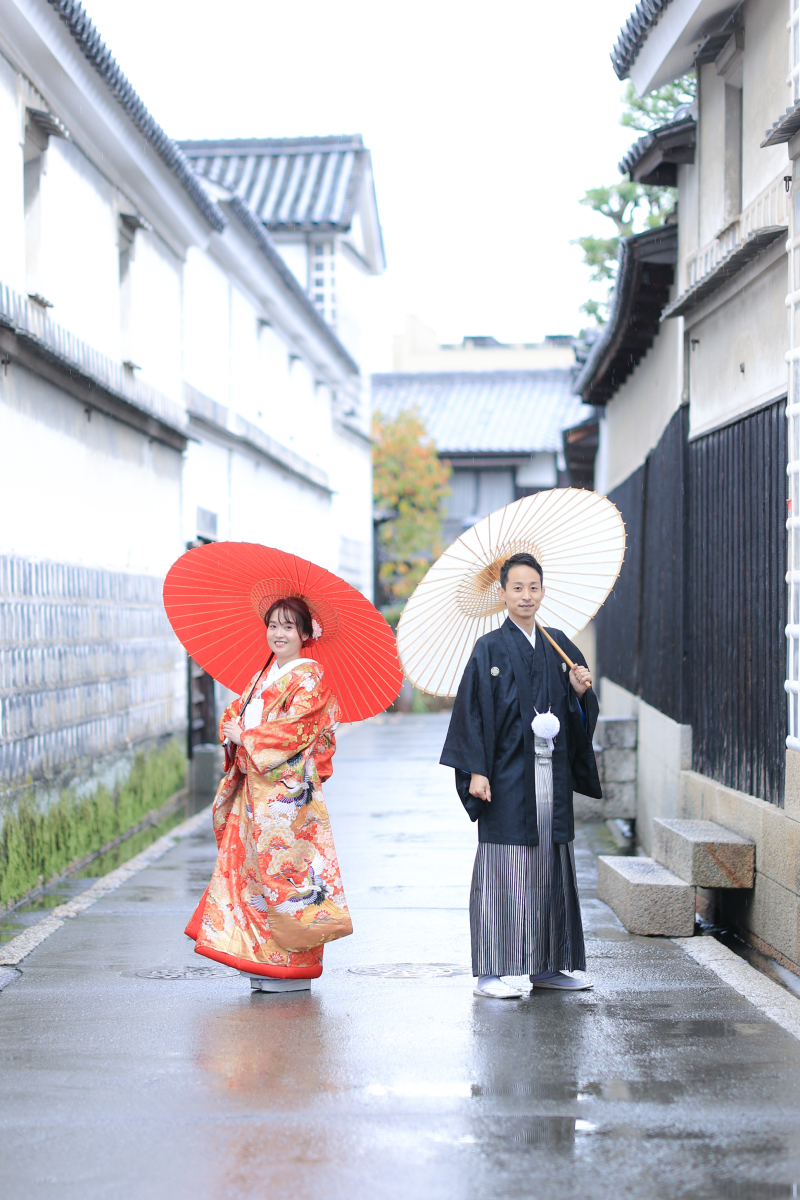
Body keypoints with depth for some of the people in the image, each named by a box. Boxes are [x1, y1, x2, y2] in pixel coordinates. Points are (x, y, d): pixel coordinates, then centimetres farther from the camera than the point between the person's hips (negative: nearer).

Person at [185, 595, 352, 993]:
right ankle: (266, 961, 12)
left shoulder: (309, 677, -5)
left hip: (287, 789, -8)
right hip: (254, 787, 8)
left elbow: (295, 729, -16)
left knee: (282, 865, -7)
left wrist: (246, 735, -9)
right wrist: (232, 731, -5)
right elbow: (233, 713, 18)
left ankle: (294, 967, -1)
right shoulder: (262, 676, 19)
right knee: (251, 865, 6)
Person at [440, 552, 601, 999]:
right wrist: (476, 772, -14)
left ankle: (548, 966, 19)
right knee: (504, 871, -5)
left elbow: (580, 717, 16)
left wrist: (580, 692, -6)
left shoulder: (559, 646, 11)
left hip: (552, 775, 5)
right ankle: (491, 972, -1)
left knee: (552, 868, 9)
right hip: (508, 776, -5)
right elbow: (473, 711, -7)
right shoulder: (490, 649, -3)